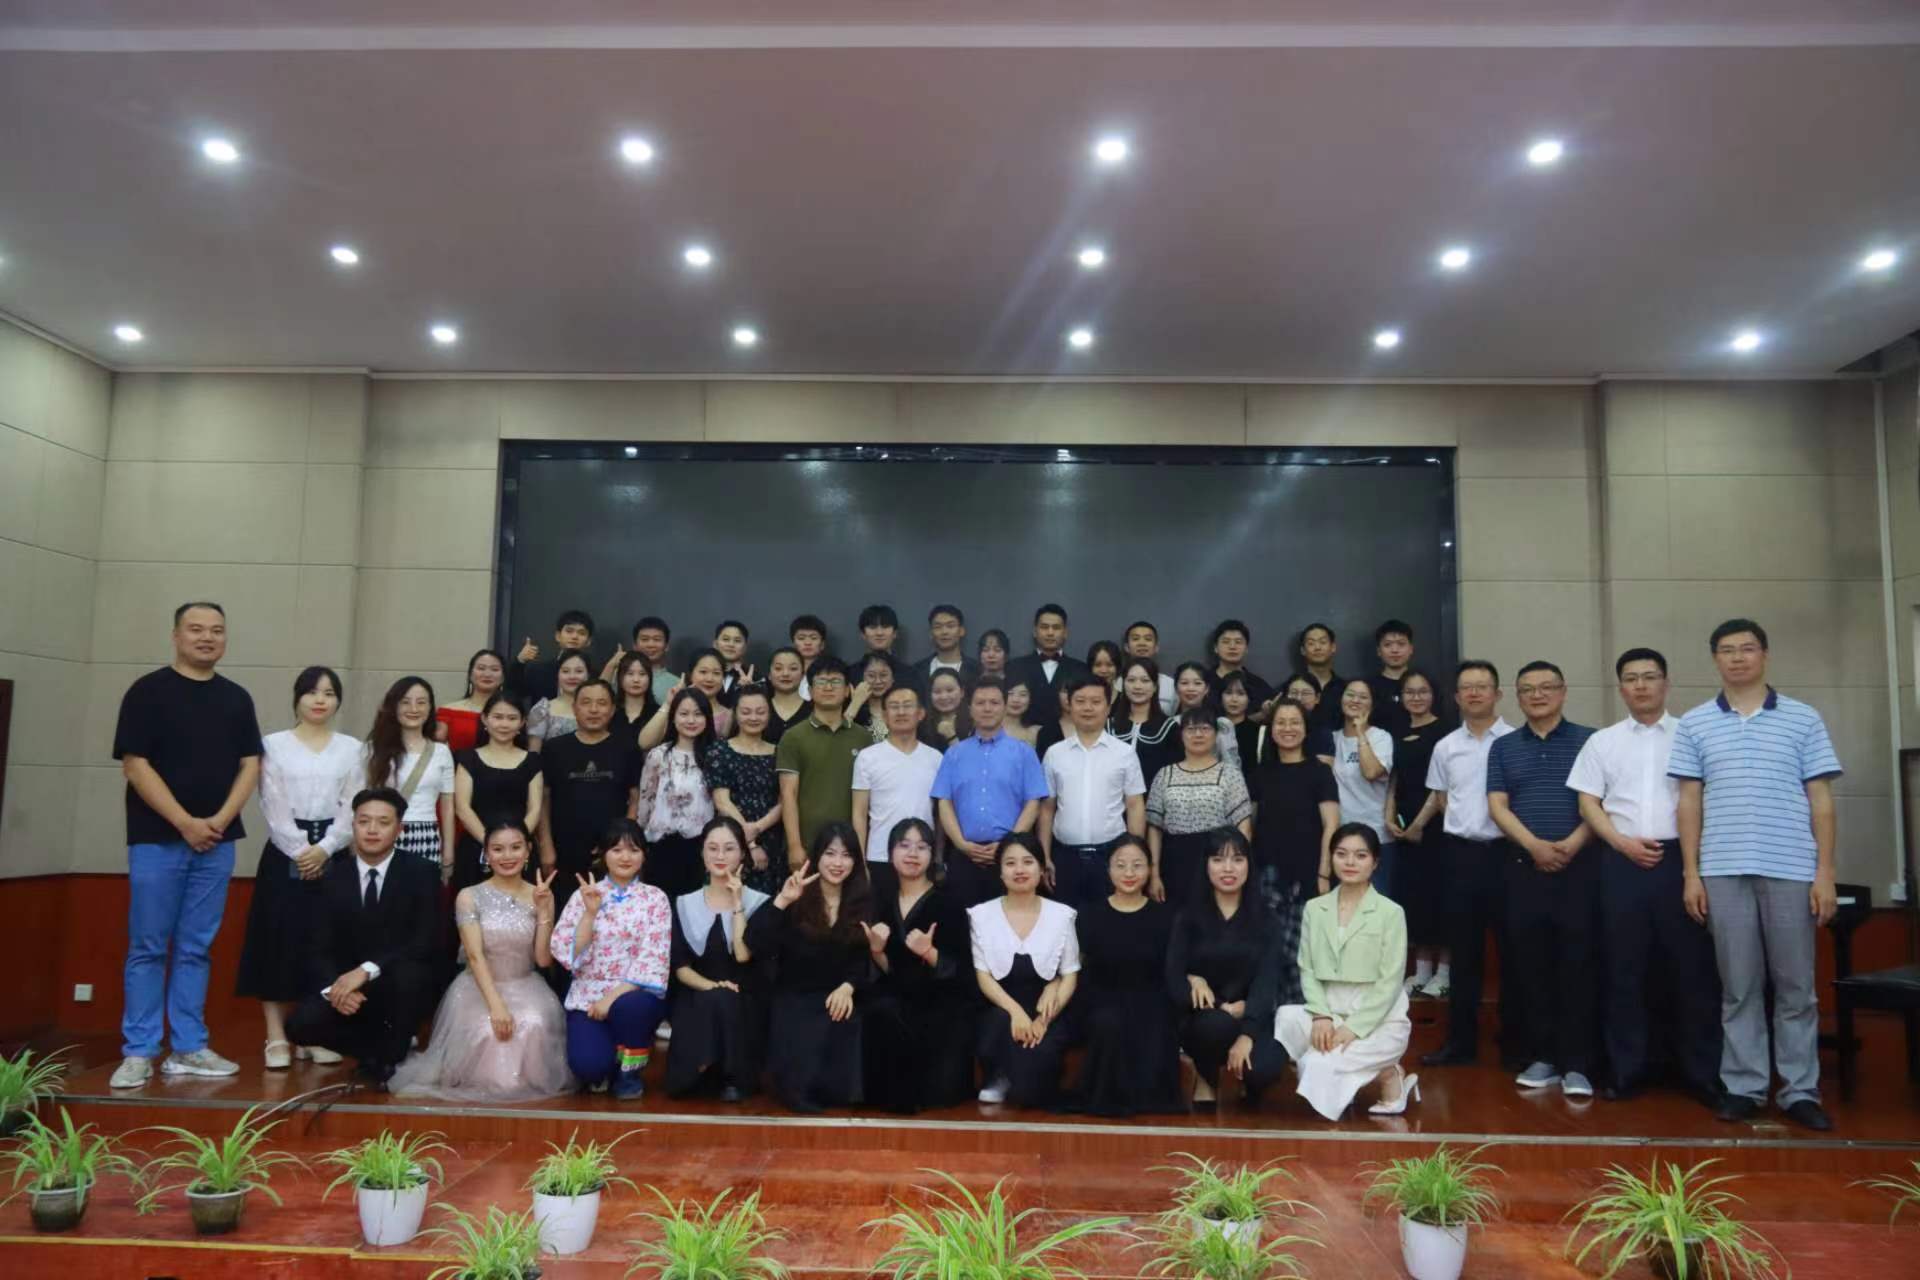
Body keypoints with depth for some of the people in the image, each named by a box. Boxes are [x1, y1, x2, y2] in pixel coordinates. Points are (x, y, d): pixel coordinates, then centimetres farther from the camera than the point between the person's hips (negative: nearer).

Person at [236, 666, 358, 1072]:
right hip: (285, 853, -1)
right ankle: (277, 1038, 1)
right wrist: (299, 850, -12)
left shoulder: (351, 748, 9)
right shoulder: (274, 744, 5)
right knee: (280, 940, -4)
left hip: (332, 853, 1)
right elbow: (273, 806, -3)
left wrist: (324, 848, -11)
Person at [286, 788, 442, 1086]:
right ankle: (380, 1048, 3)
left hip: (404, 987, -3)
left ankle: (393, 1056, -10)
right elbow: (320, 949, -3)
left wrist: (367, 970, -30)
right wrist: (333, 987, -24)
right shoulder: (334, 877, 1)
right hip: (347, 986, 3)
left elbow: (425, 943, -18)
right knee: (301, 1025, -22)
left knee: (408, 972, -35)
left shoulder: (421, 874, -9)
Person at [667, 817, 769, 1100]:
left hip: (743, 1002, -1)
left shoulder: (759, 902, 2)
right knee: (711, 1000, -34)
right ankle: (707, 1069, -8)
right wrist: (710, 986, -16)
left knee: (725, 1001, -34)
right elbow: (680, 967, 2)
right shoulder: (685, 904, 9)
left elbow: (743, 955, -13)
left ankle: (734, 1076, -13)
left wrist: (737, 903, -11)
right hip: (697, 1001, 1)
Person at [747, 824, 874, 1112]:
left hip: (842, 1001, 2)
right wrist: (782, 901, -23)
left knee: (844, 1088, -13)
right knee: (801, 1087, -19)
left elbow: (868, 959, -1)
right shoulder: (796, 900, -1)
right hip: (796, 1000, -2)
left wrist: (848, 987, -19)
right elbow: (756, 945, -14)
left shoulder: (864, 902, 6)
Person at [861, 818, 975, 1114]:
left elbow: (955, 971, -10)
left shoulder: (949, 903, -5)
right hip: (898, 997, 2)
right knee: (883, 1011, -35)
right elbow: (886, 971, 6)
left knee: (942, 1091, -19)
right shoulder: (880, 900, 5)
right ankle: (896, 1091, -11)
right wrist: (876, 950, -15)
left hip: (944, 1002, -2)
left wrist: (928, 952, -28)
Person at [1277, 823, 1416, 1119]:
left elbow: (1390, 982, -9)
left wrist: (1353, 1028, -18)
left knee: (1320, 1065, -27)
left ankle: (1388, 1076, 2)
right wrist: (1321, 1015, -15)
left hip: (1379, 1020, -4)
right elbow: (1307, 970, 3)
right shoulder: (1314, 909, 8)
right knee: (1285, 1018, -28)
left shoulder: (1391, 912, -5)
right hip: (1330, 1012, 5)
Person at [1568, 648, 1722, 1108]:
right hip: (1622, 861, 1)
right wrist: (1623, 842, -7)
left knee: (1691, 966, 0)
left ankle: (1702, 1071, 10)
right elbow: (1588, 803, 8)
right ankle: (1626, 1069, 12)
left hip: (1679, 858, -1)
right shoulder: (1602, 741, 11)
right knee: (1624, 969, 4)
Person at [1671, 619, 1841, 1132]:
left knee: (1796, 987, 6)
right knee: (1738, 987, 6)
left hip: (1792, 870, 0)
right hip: (1723, 871, 1)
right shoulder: (1694, 724, 8)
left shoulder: (1804, 719, 6)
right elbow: (1690, 801, 7)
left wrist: (1825, 871, -2)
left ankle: (1801, 1091, 14)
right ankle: (1743, 1086, 13)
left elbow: (1820, 799, 5)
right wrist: (1691, 874, 1)